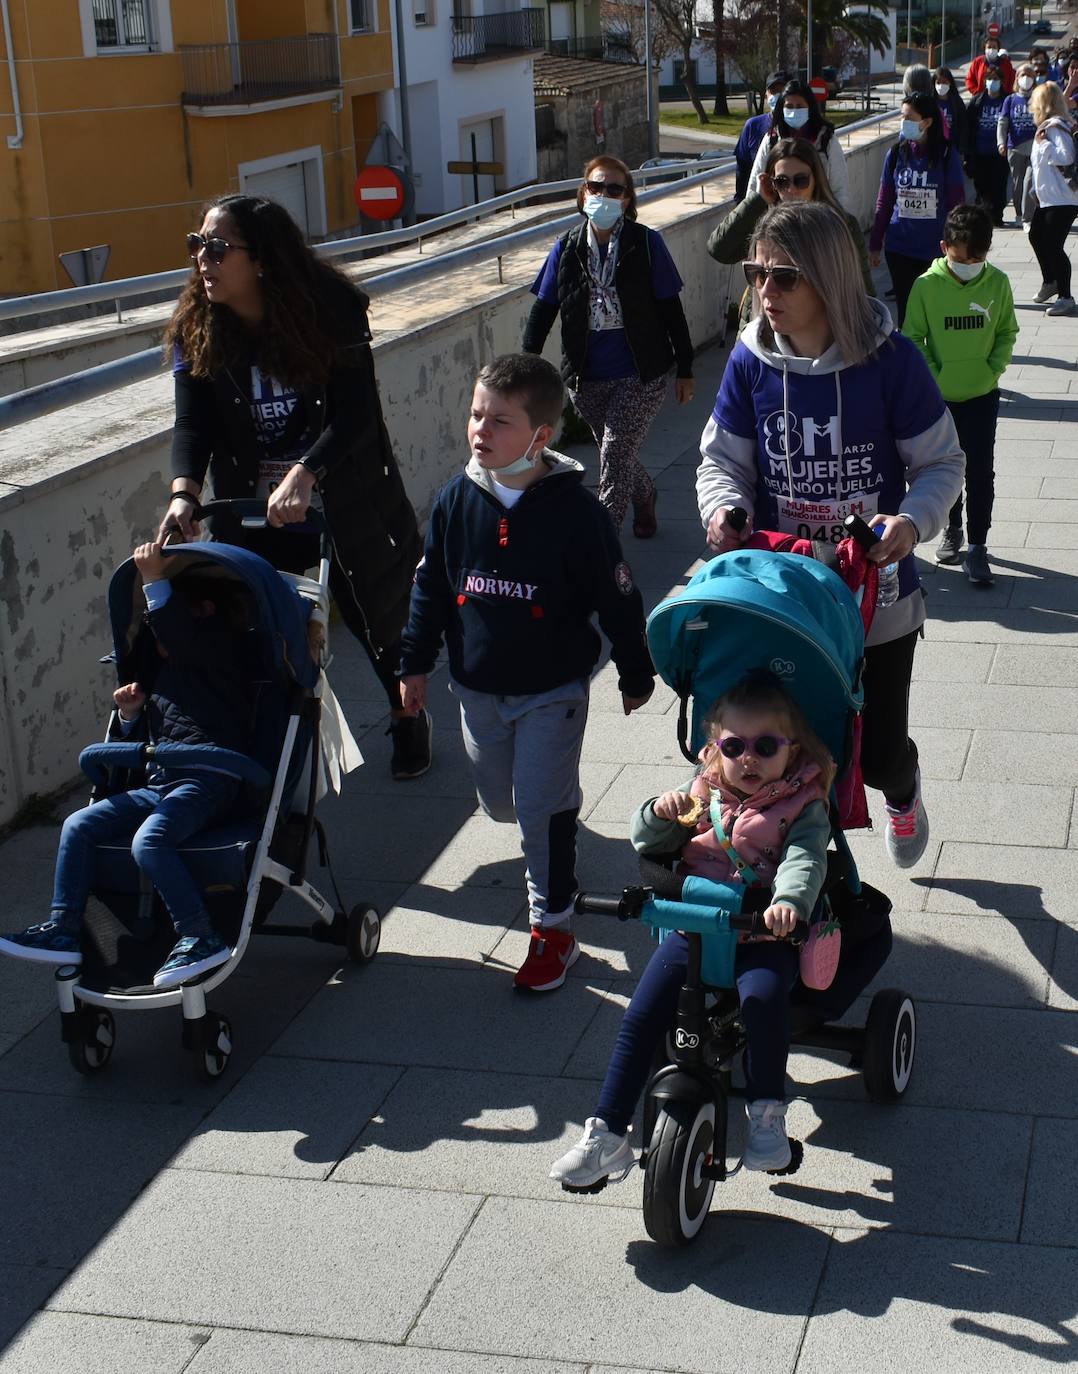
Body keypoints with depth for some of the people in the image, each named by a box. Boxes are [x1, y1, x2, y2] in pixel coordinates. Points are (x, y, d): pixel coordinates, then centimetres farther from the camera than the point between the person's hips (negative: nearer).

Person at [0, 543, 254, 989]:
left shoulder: (219, 647, 0)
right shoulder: (162, 671, 26)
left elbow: (177, 637, -22)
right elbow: (147, 739, 32)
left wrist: (155, 580, -17)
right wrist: (131, 713, 12)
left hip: (208, 780, -9)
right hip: (157, 784, 9)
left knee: (149, 840, -32)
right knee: (78, 825, -5)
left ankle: (200, 939, -25)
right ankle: (62, 931, -4)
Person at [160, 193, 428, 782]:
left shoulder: (331, 312, -18)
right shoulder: (195, 329, -7)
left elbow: (353, 414, -26)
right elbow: (193, 422, -13)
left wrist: (303, 475, -42)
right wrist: (184, 493, -33)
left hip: (344, 503, -3)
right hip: (252, 508, 3)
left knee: (370, 609, 9)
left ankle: (408, 718, 34)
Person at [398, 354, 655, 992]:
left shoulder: (574, 509, -17)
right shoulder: (457, 501, -5)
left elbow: (618, 598, -8)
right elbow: (431, 585, 8)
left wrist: (637, 675, 0)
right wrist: (416, 662, 10)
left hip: (553, 688, -5)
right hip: (479, 687, 5)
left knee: (542, 808, -3)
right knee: (500, 800, 18)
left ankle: (554, 925, 13)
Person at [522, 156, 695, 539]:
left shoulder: (646, 243, -6)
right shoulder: (567, 249, 1)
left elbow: (671, 310, -2)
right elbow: (543, 311, 5)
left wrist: (684, 370, -1)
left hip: (640, 376, -3)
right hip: (586, 379, 3)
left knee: (616, 455, -12)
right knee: (618, 455, 16)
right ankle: (644, 498, 47)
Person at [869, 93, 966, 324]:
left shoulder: (947, 157, -4)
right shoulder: (896, 154, 3)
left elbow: (956, 206, 0)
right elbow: (884, 203, 9)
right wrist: (875, 244, 9)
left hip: (935, 249, -2)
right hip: (899, 248, 2)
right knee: (905, 308, 7)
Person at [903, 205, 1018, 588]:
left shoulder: (998, 283, -8)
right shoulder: (927, 285, -13)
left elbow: (1007, 333, 3)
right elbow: (913, 338, -4)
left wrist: (993, 370, -8)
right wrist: (933, 375, -11)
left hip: (982, 395, 0)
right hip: (939, 397, 0)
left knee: (980, 472, -1)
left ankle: (977, 546, 8)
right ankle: (952, 529, 35)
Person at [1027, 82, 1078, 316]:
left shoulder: (1056, 127, -16)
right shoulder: (1048, 125, 13)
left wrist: (1043, 143, -20)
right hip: (1047, 197, 11)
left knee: (1053, 246, -12)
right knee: (1036, 237, 23)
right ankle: (1050, 282, 41)